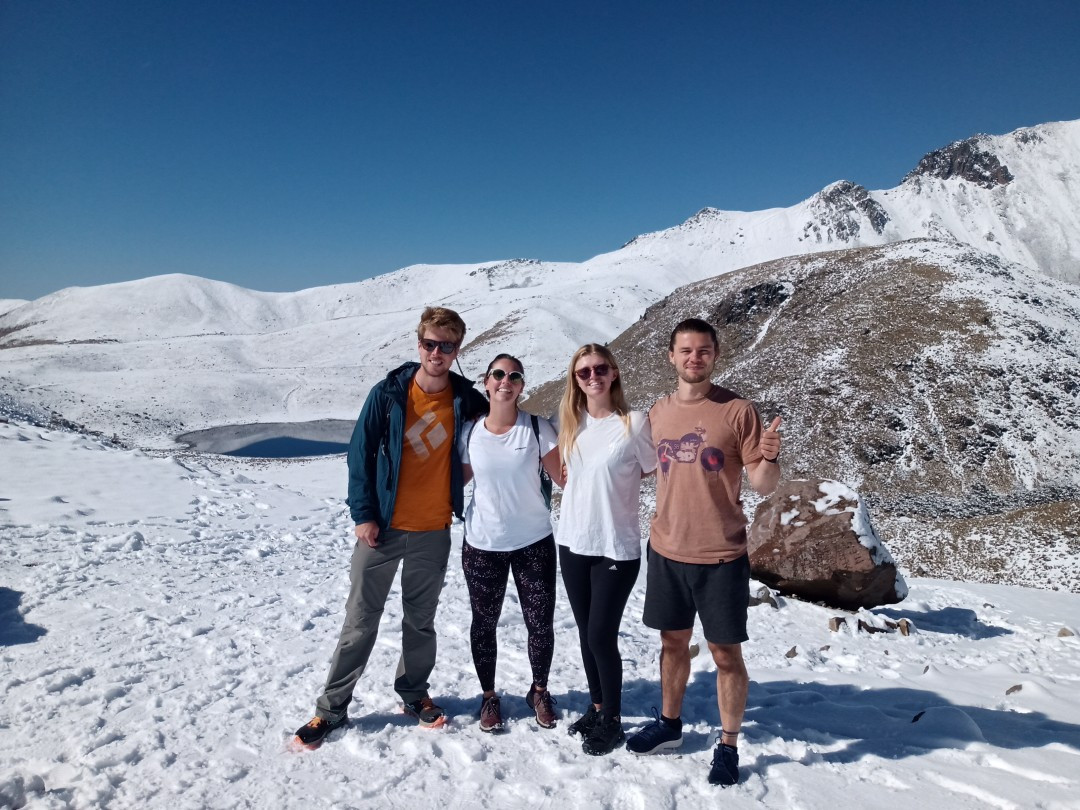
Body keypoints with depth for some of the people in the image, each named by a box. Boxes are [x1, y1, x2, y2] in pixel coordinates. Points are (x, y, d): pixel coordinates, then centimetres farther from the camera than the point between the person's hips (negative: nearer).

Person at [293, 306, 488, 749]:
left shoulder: (466, 398, -3)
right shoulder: (389, 392, -7)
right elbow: (360, 453, -5)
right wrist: (363, 513, -8)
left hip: (434, 532, 2)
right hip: (383, 528, -1)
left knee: (421, 621, 15)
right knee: (360, 620, 7)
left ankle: (414, 692, 34)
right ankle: (332, 707, 21)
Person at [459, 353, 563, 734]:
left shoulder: (539, 429, -7)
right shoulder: (469, 432, -3)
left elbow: (565, 478, -9)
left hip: (533, 543, -1)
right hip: (481, 545, 1)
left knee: (541, 624, 7)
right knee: (484, 623, 13)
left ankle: (539, 691, 33)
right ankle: (489, 695, 35)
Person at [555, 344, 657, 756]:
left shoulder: (634, 423, -13)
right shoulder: (570, 422, 3)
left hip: (617, 547, -5)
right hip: (573, 543, 5)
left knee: (602, 636, -1)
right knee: (587, 633, 16)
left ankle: (612, 721, 21)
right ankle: (596, 707, 35)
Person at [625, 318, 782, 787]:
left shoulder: (738, 410, -10)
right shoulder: (657, 413, 3)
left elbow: (762, 486, -9)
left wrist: (769, 458, -30)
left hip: (721, 555, -4)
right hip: (666, 550, 4)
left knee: (726, 652, 7)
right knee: (673, 641, 19)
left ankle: (728, 747, 25)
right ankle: (669, 724, 38)